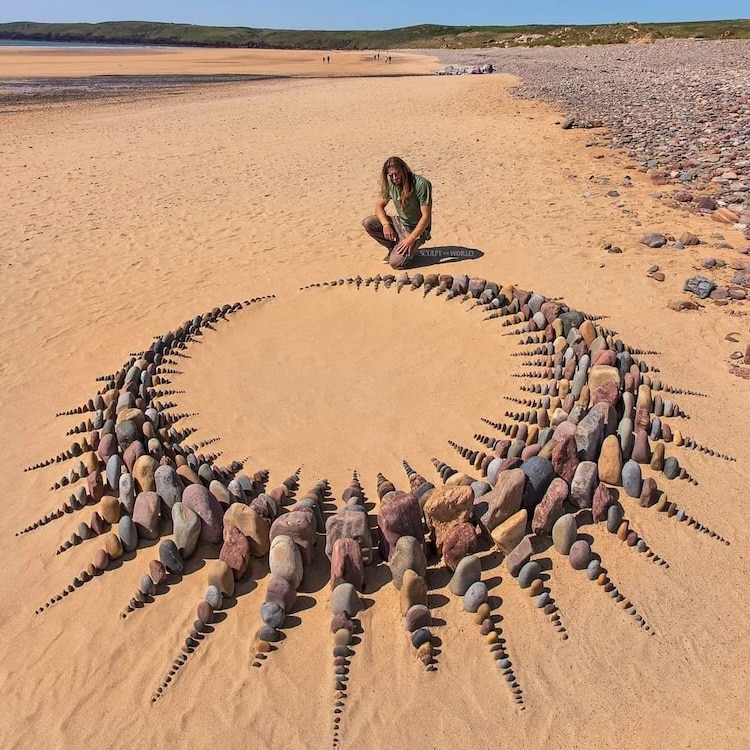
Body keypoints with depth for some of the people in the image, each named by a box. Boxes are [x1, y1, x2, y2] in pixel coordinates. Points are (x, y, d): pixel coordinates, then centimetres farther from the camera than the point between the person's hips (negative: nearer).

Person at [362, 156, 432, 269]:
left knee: (395, 262, -25)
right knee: (368, 223, -15)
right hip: (399, 223, 6)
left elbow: (426, 216, -23)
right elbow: (379, 205, 3)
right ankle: (393, 248, 4)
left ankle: (410, 250, 10)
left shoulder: (421, 184, -23)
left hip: (416, 229, -6)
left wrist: (411, 239, -27)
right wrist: (386, 224, -18)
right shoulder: (390, 184, -5)